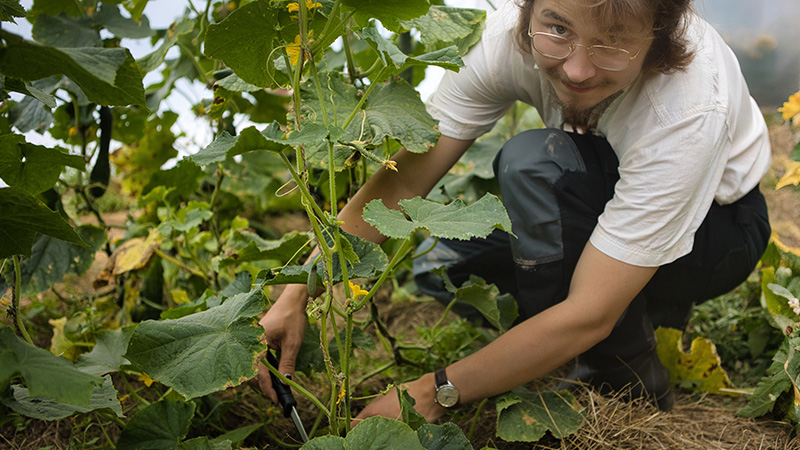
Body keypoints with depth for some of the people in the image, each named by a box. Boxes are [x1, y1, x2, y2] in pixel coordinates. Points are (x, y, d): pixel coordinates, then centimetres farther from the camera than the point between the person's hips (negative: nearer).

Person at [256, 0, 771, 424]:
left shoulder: (689, 104, -38)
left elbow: (590, 315, -37)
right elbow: (404, 180, -23)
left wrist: (435, 393, -34)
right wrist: (296, 295, -30)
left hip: (718, 223, -5)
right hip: (602, 196, 5)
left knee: (535, 160, -33)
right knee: (435, 249, -14)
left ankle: (631, 385, -13)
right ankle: (644, 310, 4)